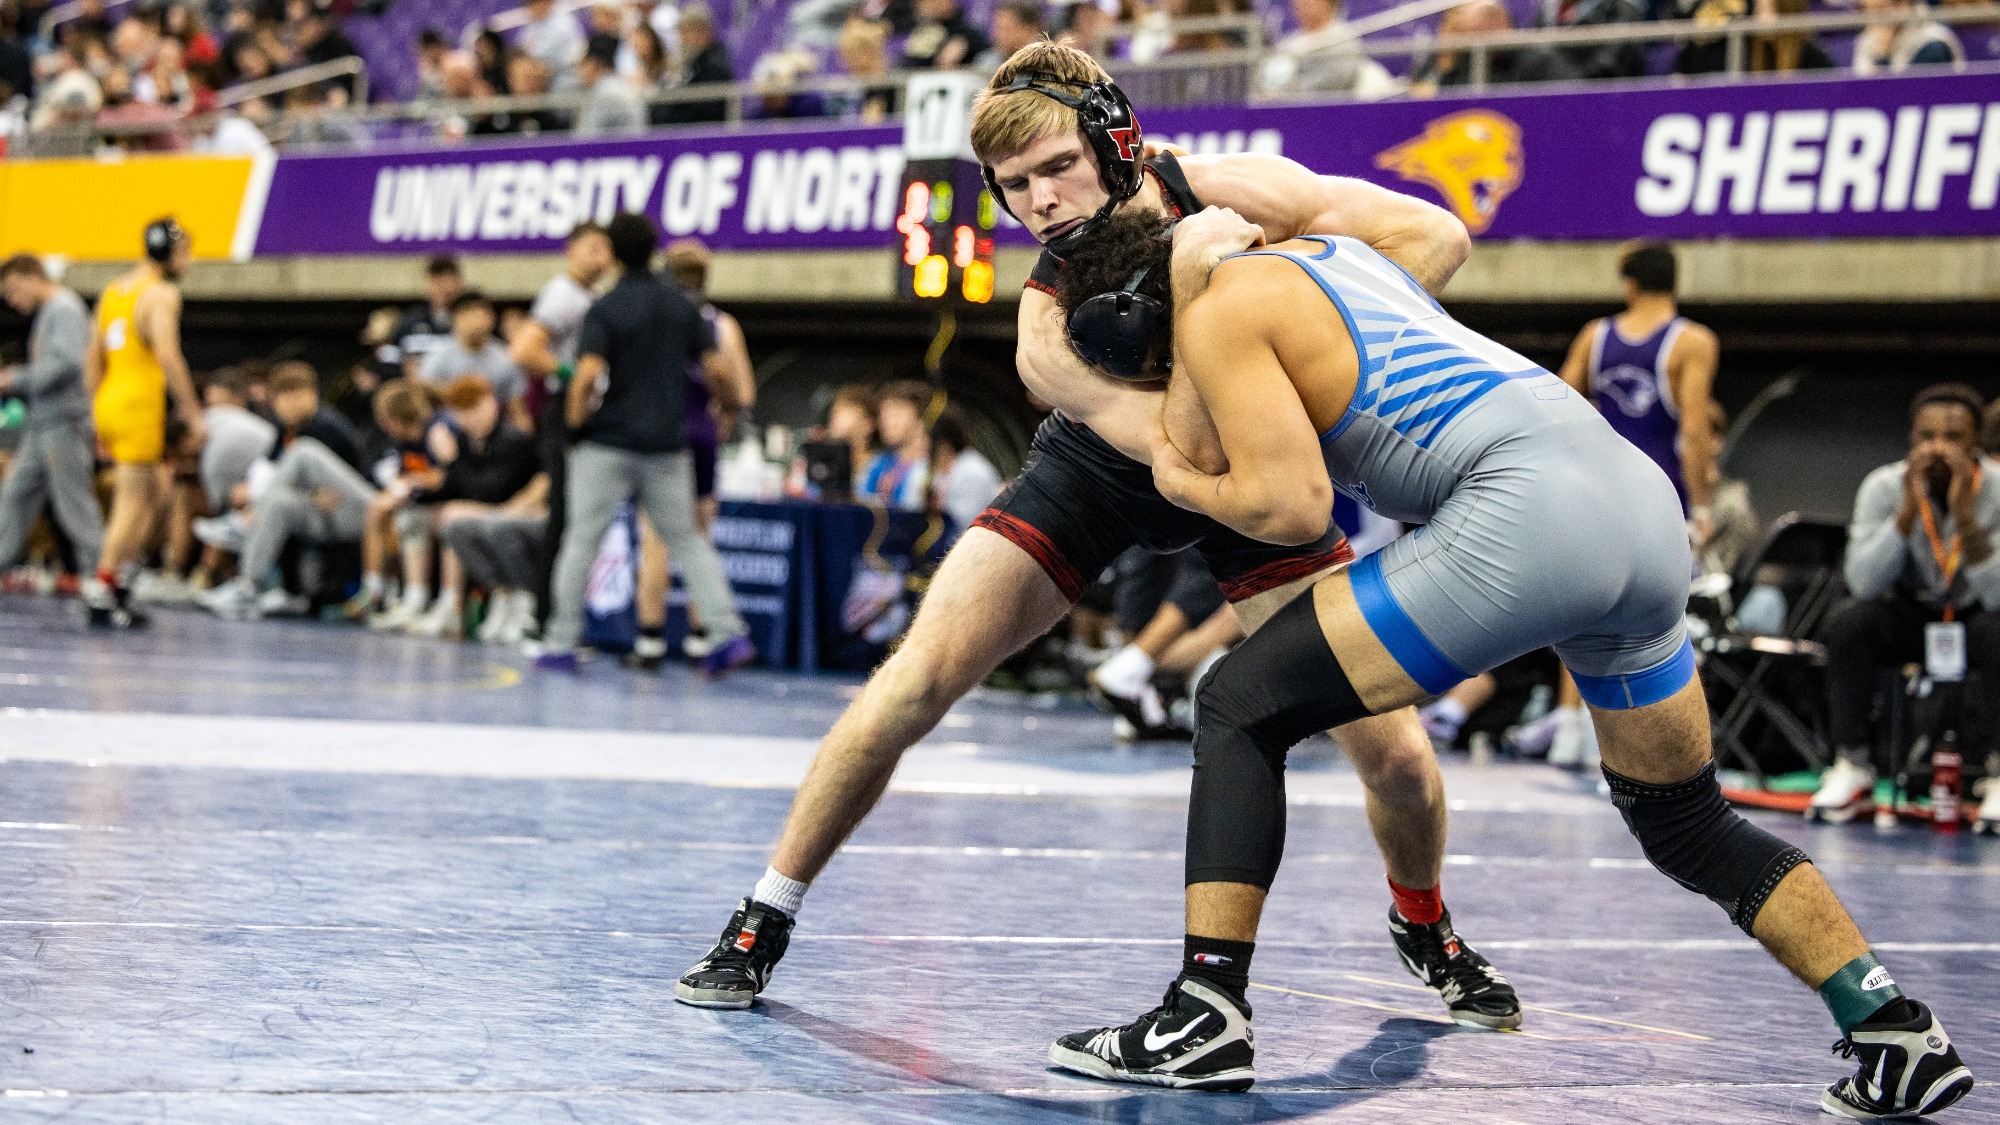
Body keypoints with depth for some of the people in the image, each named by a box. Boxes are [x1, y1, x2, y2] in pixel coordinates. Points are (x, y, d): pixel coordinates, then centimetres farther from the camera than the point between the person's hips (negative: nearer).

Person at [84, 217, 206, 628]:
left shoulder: (112, 291, 17)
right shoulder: (162, 294, -9)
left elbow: (92, 358, 20)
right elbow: (168, 355, -20)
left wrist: (98, 412, 24)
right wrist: (192, 411, -16)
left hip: (108, 402, 8)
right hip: (140, 405, -8)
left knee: (156, 489, 19)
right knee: (134, 502, -3)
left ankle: (122, 577, 11)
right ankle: (102, 593, -4)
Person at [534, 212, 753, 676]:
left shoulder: (604, 310, -9)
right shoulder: (681, 305, 4)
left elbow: (588, 374, -21)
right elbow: (716, 368, 2)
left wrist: (575, 417, -4)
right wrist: (728, 404, 21)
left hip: (607, 443, -4)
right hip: (668, 442, 4)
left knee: (582, 540, 6)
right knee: (686, 538, 11)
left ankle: (561, 643, 9)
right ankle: (728, 633, -2)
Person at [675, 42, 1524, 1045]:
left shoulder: (1220, 194, -29)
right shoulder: (1050, 331, -33)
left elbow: (1434, 235, -26)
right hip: (1095, 479, -1)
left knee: (1396, 755, -7)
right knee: (916, 681, -16)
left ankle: (1423, 923, 27)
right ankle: (764, 921, 2)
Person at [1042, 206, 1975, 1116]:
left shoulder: (1223, 310, 3)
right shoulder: (1320, 251, 28)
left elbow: (1292, 506, -5)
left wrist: (1185, 486, 14)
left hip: (1527, 507, -9)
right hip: (1639, 493, 9)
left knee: (1240, 708, 2)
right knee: (1690, 831, 23)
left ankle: (1203, 1019, -4)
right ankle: (1898, 1033, 17)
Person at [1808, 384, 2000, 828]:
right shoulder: (1885, 487, -13)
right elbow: (1864, 583, -25)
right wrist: (1909, 509, -33)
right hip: (1911, 616, 2)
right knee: (1847, 620, -28)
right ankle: (1853, 766, -15)